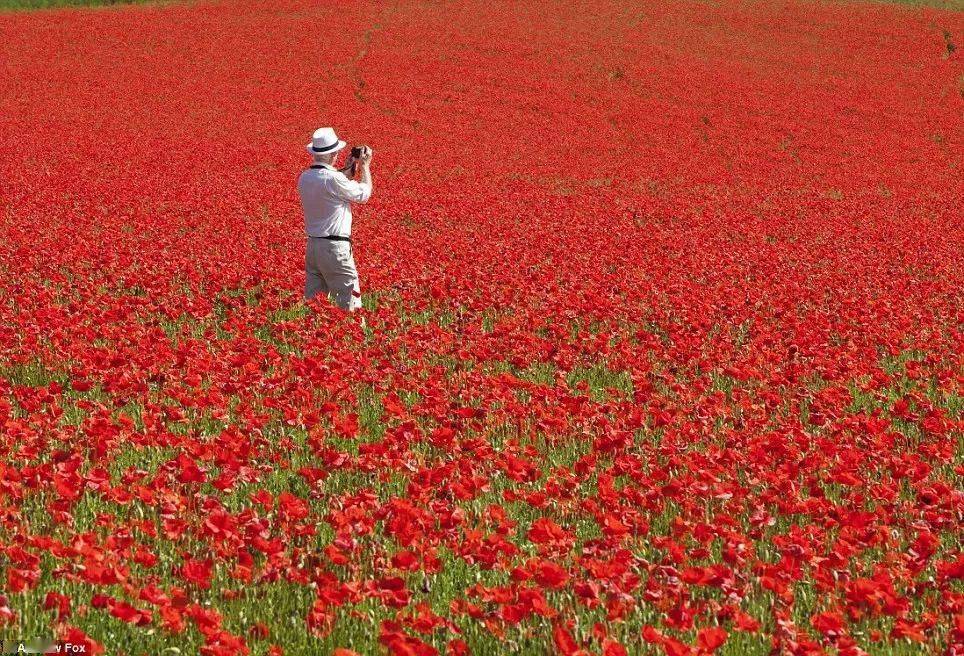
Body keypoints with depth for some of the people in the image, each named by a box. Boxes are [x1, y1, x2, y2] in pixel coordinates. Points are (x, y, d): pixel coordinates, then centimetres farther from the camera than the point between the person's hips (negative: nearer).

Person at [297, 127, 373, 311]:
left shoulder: (304, 178, 3)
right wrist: (365, 166, 8)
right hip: (335, 248, -8)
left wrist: (348, 169, 25)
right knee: (349, 305, -2)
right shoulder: (334, 179, -19)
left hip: (312, 245, 8)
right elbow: (364, 194, -5)